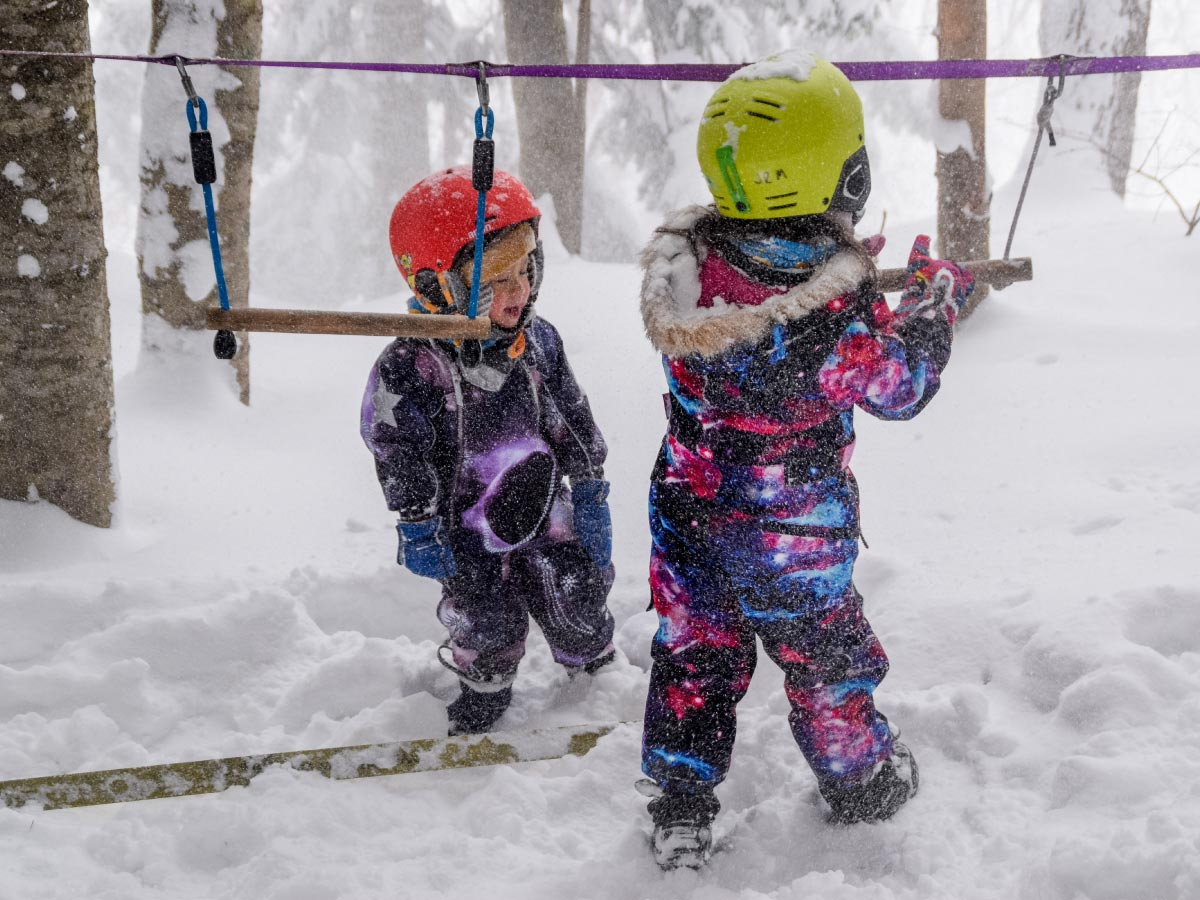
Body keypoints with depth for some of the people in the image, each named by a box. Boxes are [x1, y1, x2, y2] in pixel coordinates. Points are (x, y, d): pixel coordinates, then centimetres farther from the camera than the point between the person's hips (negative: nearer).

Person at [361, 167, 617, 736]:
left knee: (575, 597, 7)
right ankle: (485, 686, 32)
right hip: (467, 524, -3)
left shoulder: (537, 342, -6)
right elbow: (399, 452, -15)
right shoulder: (411, 368, -21)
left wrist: (591, 496, 7)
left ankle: (591, 659, 39)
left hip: (540, 503, 3)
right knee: (487, 622, 1)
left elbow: (572, 421, 5)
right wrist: (418, 526, -13)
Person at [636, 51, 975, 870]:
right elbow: (900, 386, -12)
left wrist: (846, 269, 7)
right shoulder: (839, 305, -28)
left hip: (691, 515, 4)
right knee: (822, 650, 19)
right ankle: (859, 779, 41)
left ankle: (680, 810, 25)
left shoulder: (686, 265, -14)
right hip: (796, 533, -3)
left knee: (694, 651, 18)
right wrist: (937, 301, 2)